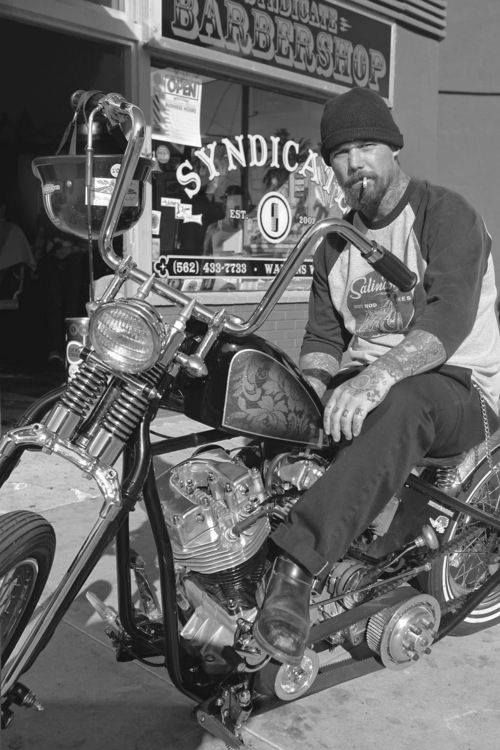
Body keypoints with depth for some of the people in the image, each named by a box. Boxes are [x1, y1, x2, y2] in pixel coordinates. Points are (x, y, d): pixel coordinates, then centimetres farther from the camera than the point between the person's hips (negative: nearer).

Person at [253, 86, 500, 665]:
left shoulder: (444, 214, -4)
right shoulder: (336, 244, 18)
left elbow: (451, 316, -21)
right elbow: (323, 335, 13)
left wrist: (377, 377, -38)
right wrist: (314, 393, -10)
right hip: (364, 382, 6)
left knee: (401, 405, -41)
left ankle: (296, 569, -48)